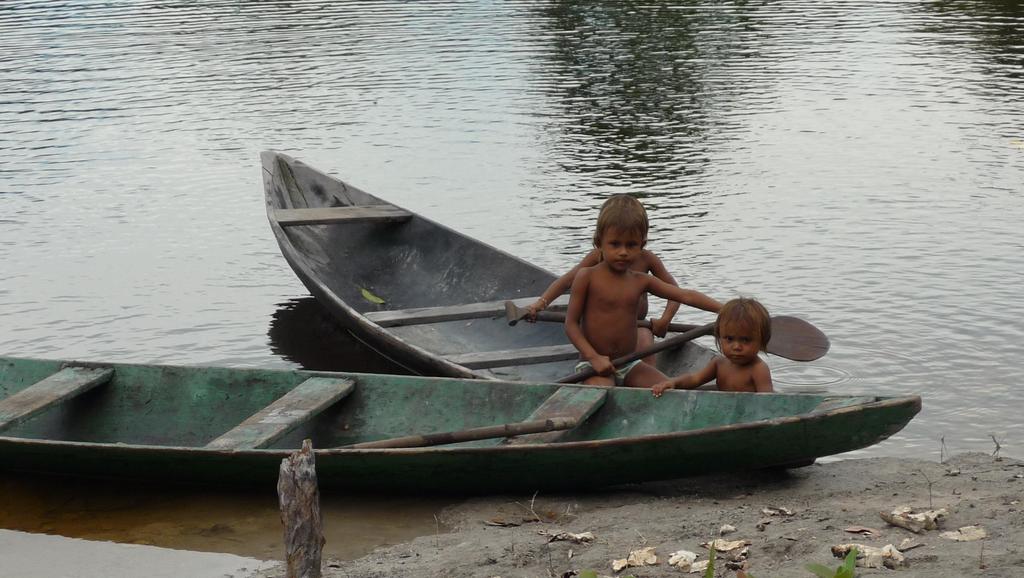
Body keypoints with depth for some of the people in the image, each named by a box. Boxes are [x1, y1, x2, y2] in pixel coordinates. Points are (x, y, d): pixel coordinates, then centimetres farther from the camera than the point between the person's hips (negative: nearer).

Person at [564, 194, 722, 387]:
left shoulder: (642, 282, 6)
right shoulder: (587, 277, -7)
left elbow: (686, 296, 4)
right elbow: (571, 323, -7)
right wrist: (594, 357, -18)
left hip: (630, 364, 5)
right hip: (595, 365, -5)